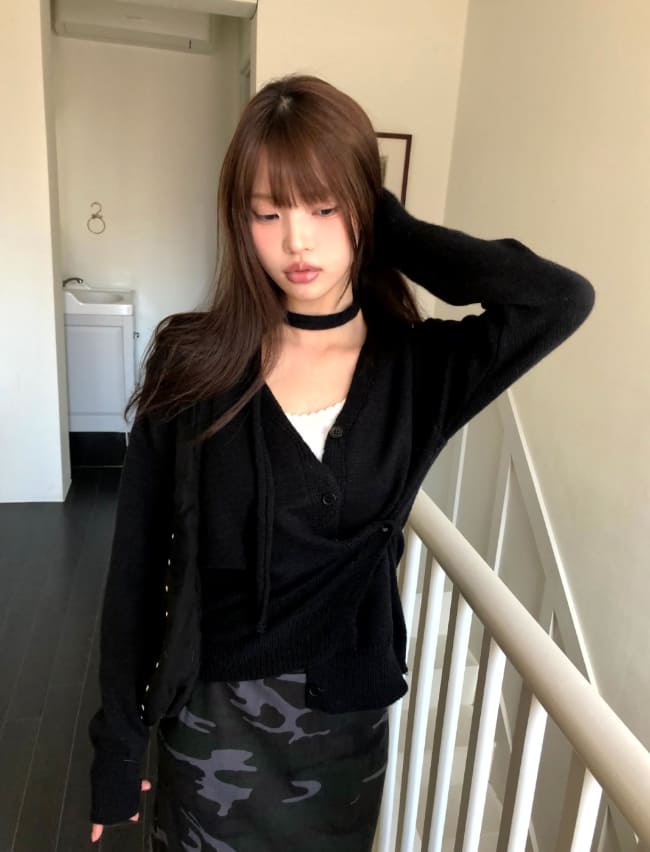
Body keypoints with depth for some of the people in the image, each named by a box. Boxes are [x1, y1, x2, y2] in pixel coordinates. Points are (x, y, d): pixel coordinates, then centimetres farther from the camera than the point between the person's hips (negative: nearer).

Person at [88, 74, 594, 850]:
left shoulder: (418, 368, -10)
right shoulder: (192, 363, -13)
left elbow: (561, 299, -28)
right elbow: (137, 565, -8)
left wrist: (393, 233, -18)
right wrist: (118, 740, -3)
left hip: (346, 717, 2)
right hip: (215, 717, -1)